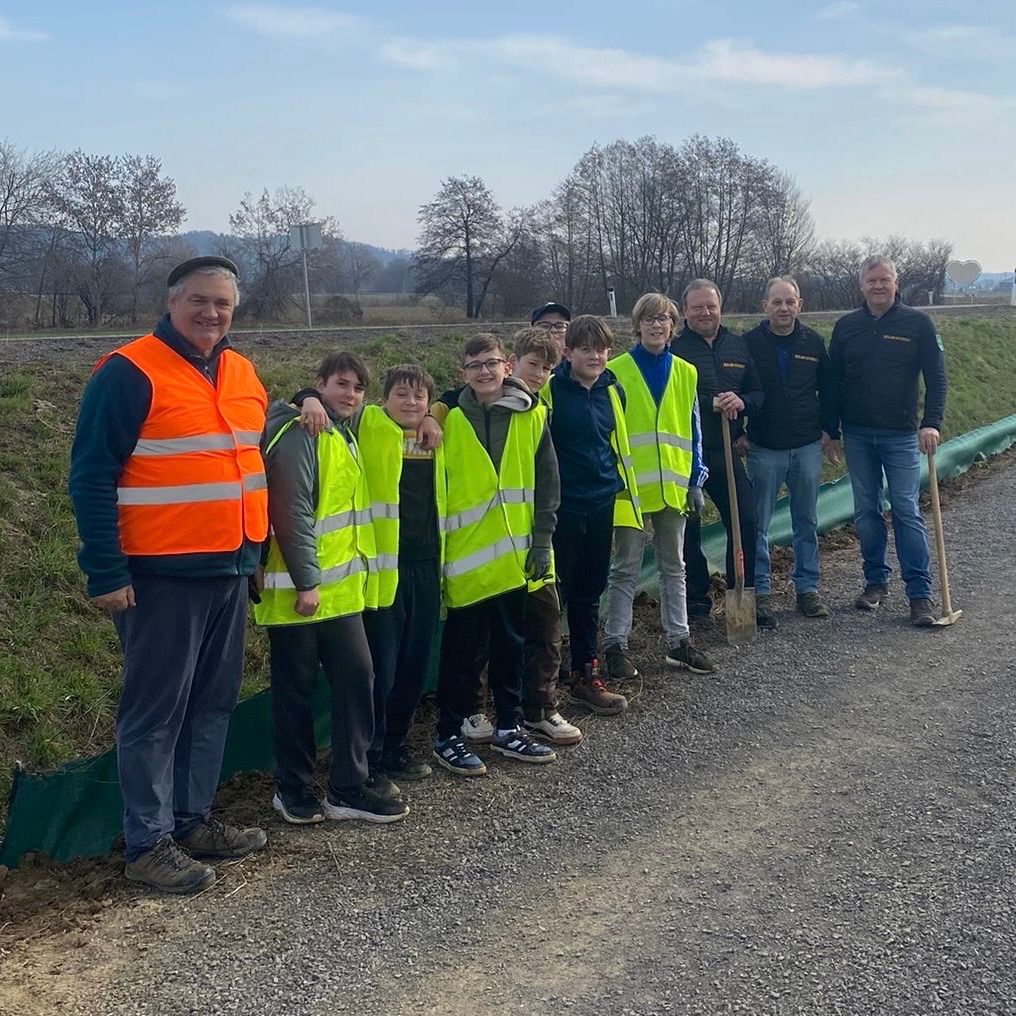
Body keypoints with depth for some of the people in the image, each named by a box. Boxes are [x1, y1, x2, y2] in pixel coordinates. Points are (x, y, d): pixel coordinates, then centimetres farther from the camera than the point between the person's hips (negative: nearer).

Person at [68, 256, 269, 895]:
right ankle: (148, 843, 11)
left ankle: (193, 819, 27)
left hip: (231, 569, 7)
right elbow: (92, 477, -12)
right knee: (157, 710, 0)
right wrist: (106, 573, -16)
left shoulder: (242, 373, 11)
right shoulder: (130, 372, -10)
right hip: (162, 575, -7)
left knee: (214, 701, 14)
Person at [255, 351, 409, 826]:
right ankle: (294, 790, 16)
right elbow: (291, 512, -20)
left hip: (341, 587, 9)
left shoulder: (343, 436, 16)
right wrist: (306, 582, -21)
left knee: (356, 678, 7)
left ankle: (349, 789, 15)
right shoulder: (299, 435, -13)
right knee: (296, 689, 3)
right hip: (300, 590, -9)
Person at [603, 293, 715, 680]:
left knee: (674, 568, 13)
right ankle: (615, 645, 9)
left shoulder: (685, 373, 7)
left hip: (672, 485, 4)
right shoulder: (616, 371, -5)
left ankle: (678, 641, 22)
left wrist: (695, 480, 6)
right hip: (630, 486, -4)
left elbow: (692, 431, 10)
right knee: (625, 571, 2)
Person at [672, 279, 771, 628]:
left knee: (746, 521, 3)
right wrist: (711, 404, -19)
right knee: (687, 529, 4)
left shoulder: (737, 346, 11)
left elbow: (758, 392, 12)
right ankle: (696, 599, 18)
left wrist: (741, 402, -9)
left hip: (725, 451, 4)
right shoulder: (674, 349, -6)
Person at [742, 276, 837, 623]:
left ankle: (807, 588, 18)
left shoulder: (814, 343, 3)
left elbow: (828, 389, 12)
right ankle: (759, 589, 11)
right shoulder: (749, 343, -4)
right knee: (758, 524, 2)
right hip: (764, 449, -2)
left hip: (807, 448, 2)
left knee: (807, 523, 9)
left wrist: (827, 429, 6)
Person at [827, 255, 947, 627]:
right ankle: (876, 581, 20)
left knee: (907, 511, -5)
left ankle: (920, 594, -1)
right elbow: (833, 382, 10)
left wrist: (931, 423, -15)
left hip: (902, 435, -3)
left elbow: (936, 377, -3)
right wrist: (833, 433, 7)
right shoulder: (846, 326, 6)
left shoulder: (917, 324, -1)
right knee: (866, 512, 8)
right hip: (857, 435, 3)